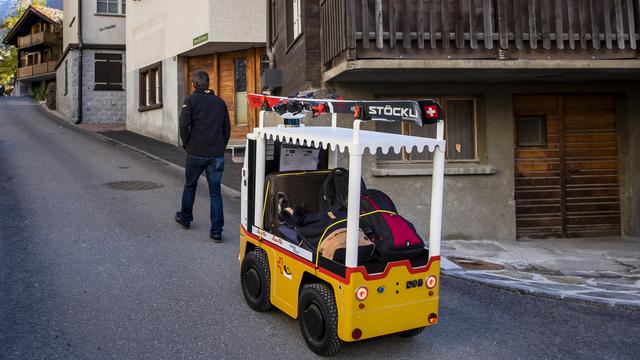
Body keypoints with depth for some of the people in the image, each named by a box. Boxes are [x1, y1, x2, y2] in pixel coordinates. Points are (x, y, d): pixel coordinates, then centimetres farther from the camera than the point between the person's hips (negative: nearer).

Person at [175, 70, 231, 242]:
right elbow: (227, 128, 10)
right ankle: (216, 231, -1)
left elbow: (184, 125, -12)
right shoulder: (220, 102, 9)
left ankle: (185, 218, 38)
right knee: (215, 192, 2)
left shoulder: (191, 100, -3)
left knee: (190, 186, 20)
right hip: (217, 155, 2)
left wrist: (187, 144, 3)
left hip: (196, 153, -2)